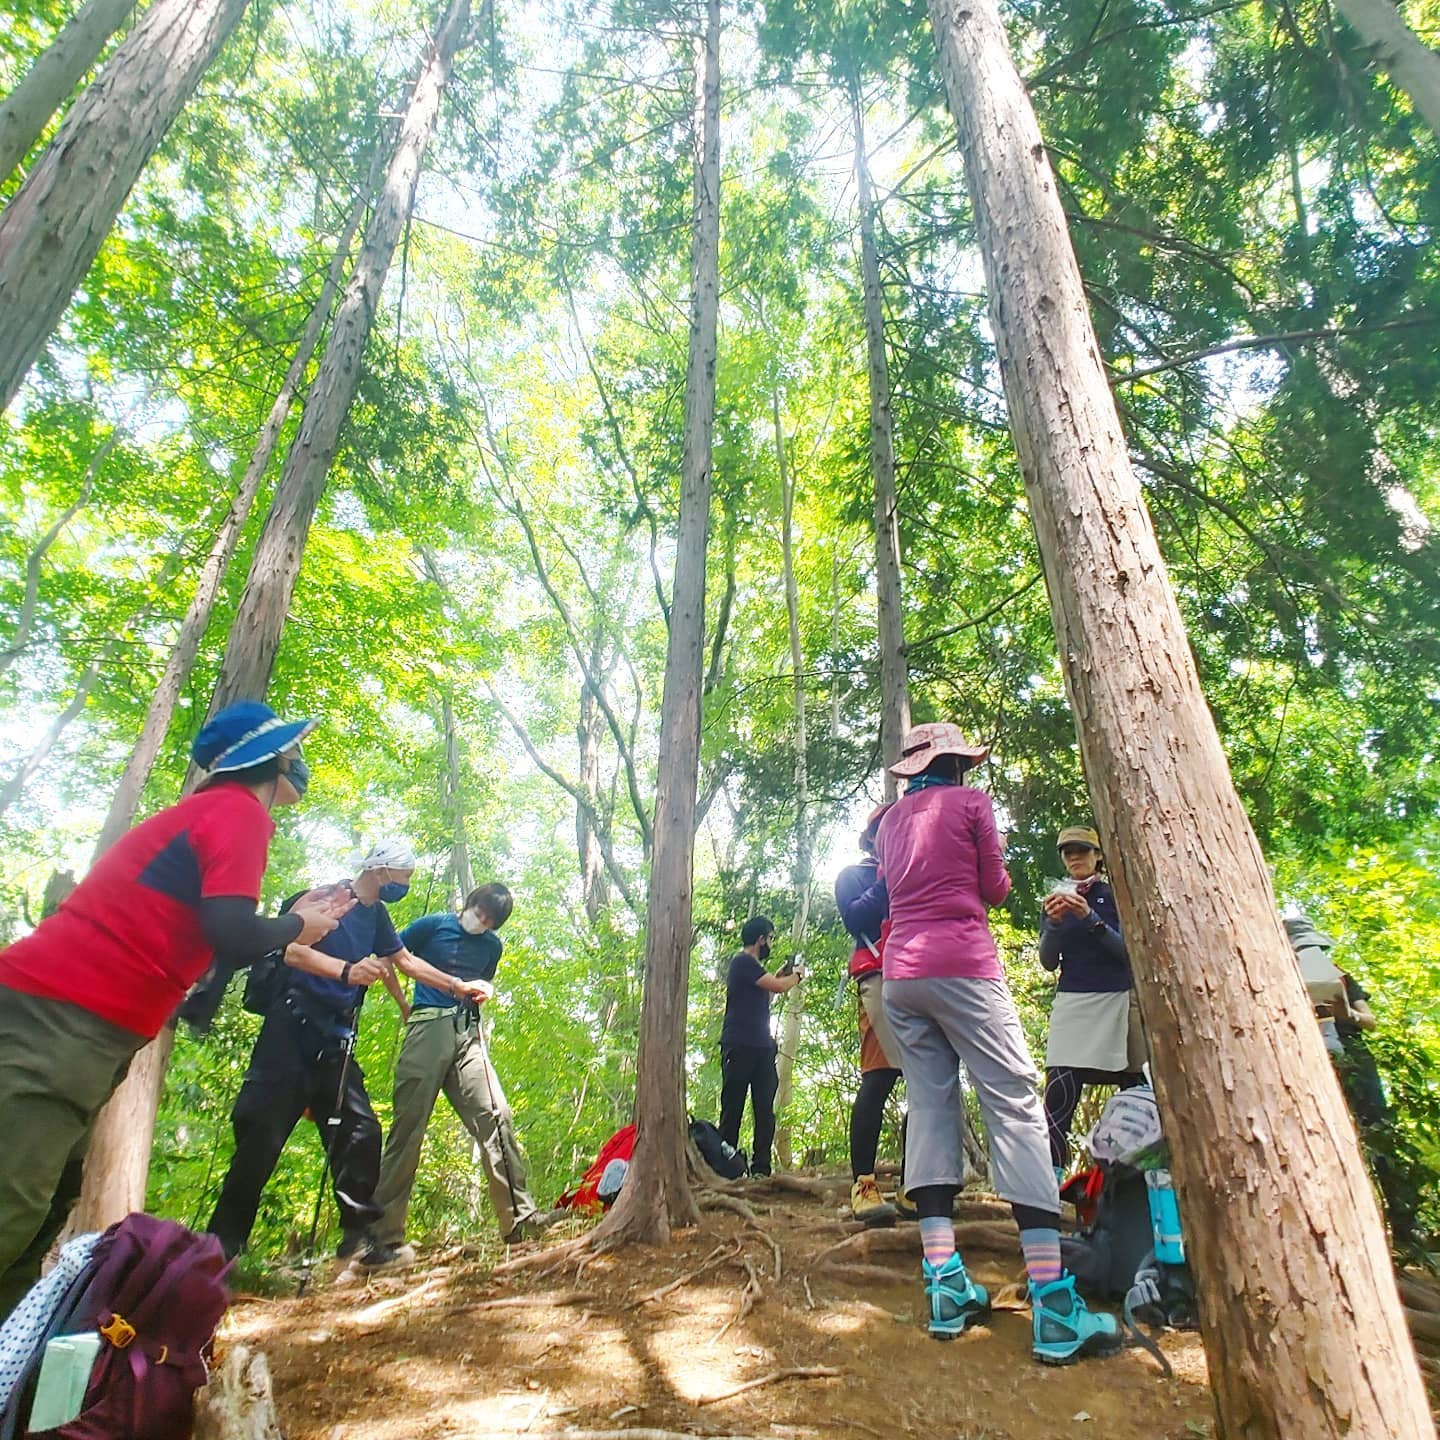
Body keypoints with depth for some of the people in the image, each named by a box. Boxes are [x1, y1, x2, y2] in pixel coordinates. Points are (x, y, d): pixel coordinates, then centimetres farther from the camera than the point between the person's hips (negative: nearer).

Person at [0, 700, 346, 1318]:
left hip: (65, 1014, 11)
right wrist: (297, 927, -1)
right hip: (66, 1016, -11)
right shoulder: (239, 809, -10)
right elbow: (235, 936, -20)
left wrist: (296, 918, 24)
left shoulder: (210, 808, 22)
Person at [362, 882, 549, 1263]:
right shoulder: (432, 926, 4)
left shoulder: (492, 945, 18)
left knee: (495, 1115, -8)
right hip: (429, 1026, -4)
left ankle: (519, 1220, -4)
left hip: (469, 1032, 4)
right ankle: (385, 1239, 1)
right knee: (408, 1125, -6)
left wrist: (485, 989, 11)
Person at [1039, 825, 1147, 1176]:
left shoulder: (1116, 895, 6)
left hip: (1118, 1001, 0)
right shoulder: (1057, 899, 12)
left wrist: (1090, 918, -21)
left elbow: (1127, 950, -6)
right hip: (1071, 1003, 1)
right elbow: (1048, 962, 5)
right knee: (1059, 1096, -12)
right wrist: (1054, 922, -13)